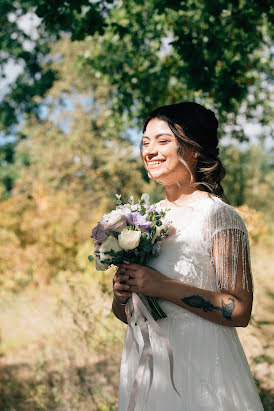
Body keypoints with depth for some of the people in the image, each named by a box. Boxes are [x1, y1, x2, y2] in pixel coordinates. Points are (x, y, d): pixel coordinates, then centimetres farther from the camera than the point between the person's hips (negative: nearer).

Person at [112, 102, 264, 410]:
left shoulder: (218, 215, -11)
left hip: (198, 363, -5)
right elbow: (125, 314, 12)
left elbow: (240, 311, -18)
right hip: (144, 360, 6)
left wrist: (163, 287, -22)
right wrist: (121, 294, -10)